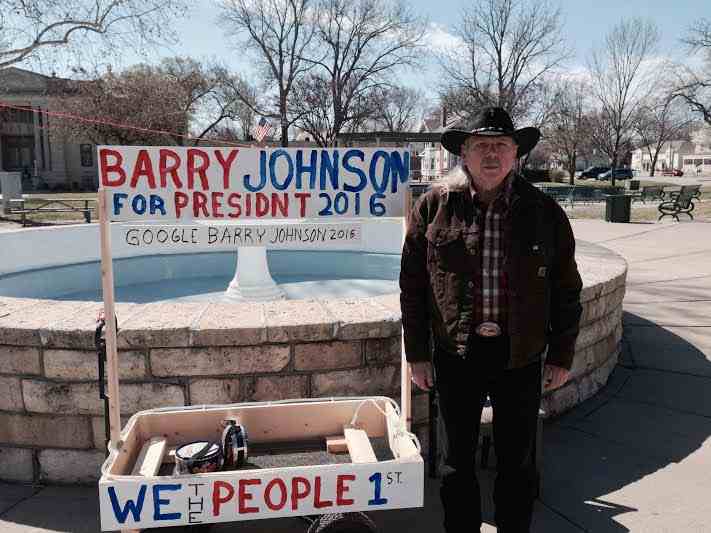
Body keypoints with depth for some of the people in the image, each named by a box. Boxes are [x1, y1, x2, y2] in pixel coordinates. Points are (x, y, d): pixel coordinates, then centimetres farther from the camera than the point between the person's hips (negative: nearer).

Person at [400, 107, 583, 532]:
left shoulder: (544, 211, -1)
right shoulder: (434, 206, -3)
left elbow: (566, 290, 5)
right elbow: (413, 285, 0)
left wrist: (561, 355, 5)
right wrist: (417, 354, 0)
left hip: (521, 355, 1)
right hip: (456, 353, 0)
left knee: (518, 461, 14)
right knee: (458, 458, 14)